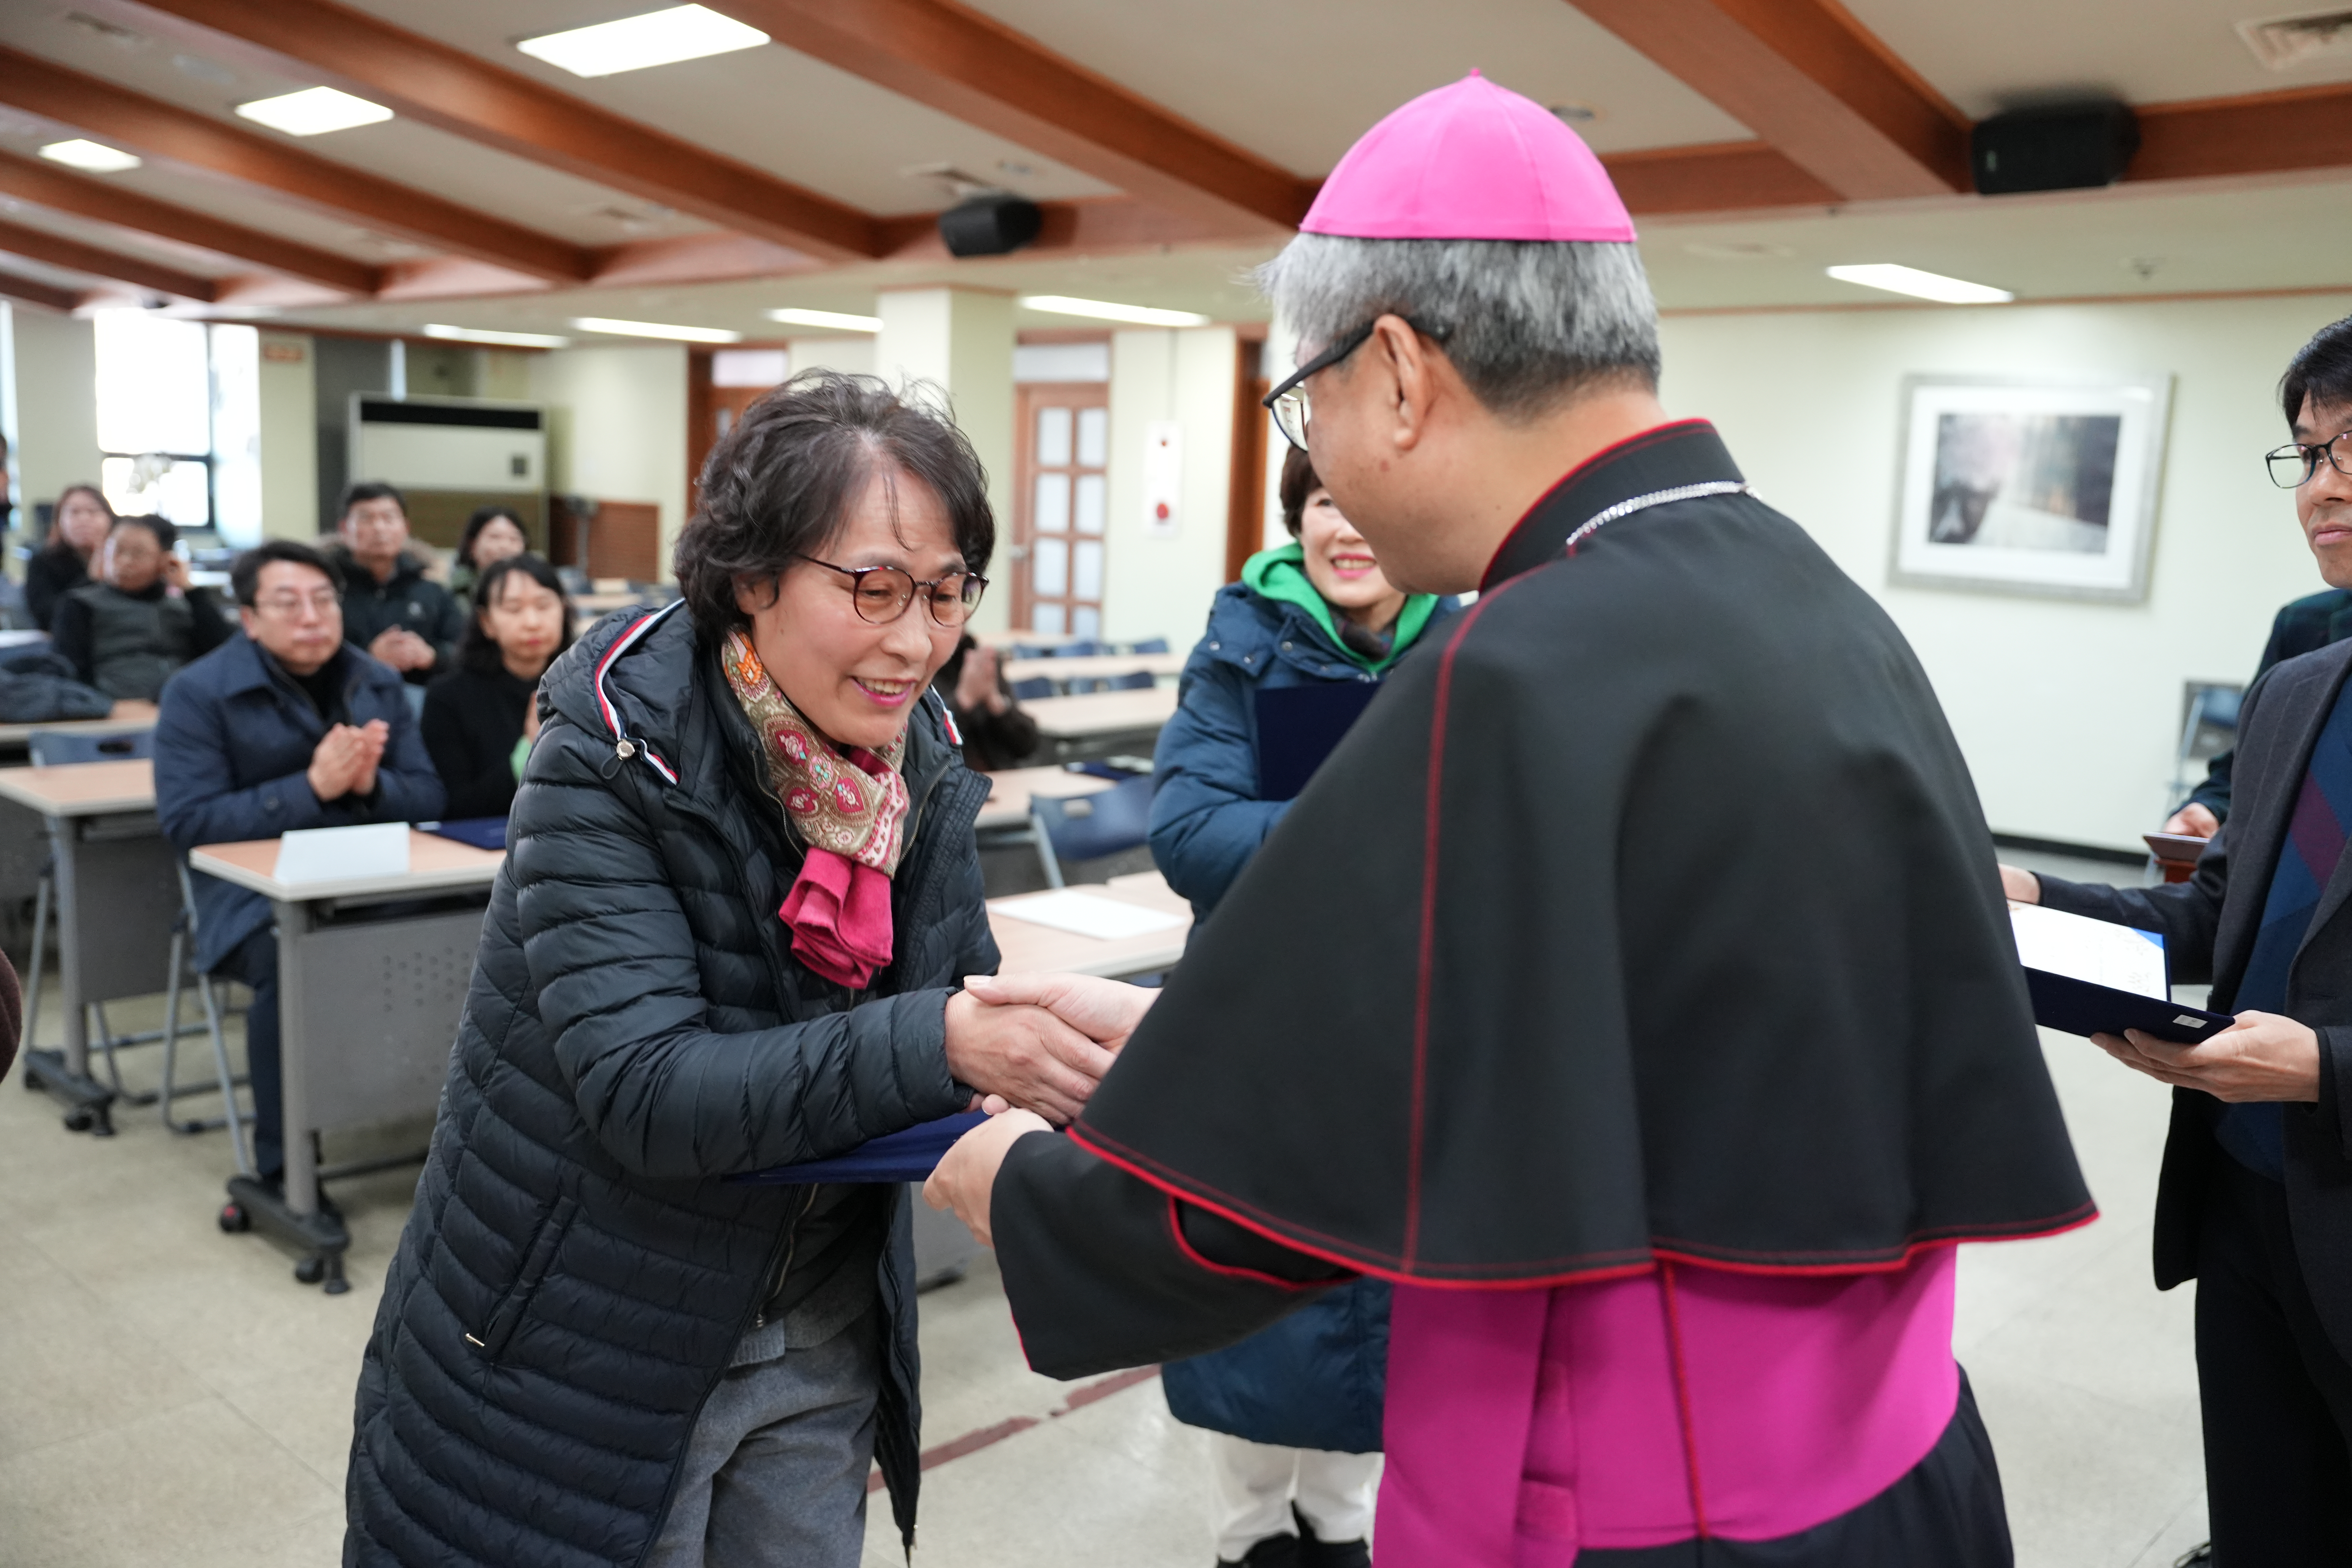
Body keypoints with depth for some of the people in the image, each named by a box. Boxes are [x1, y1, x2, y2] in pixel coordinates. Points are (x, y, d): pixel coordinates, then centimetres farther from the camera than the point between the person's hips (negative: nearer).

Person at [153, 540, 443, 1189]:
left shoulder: (377, 683, 10)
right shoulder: (199, 692, -3)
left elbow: (429, 797, 8)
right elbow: (186, 822, -11)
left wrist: (371, 784, -16)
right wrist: (312, 787, -20)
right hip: (257, 897, -4)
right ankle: (282, 1169, -20)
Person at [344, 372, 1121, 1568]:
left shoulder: (919, 757, -5)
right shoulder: (613, 763, -22)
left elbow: (957, 993, 3)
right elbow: (645, 1091, -29)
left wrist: (1038, 1037, -19)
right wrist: (937, 1045, -38)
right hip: (585, 1352, -5)